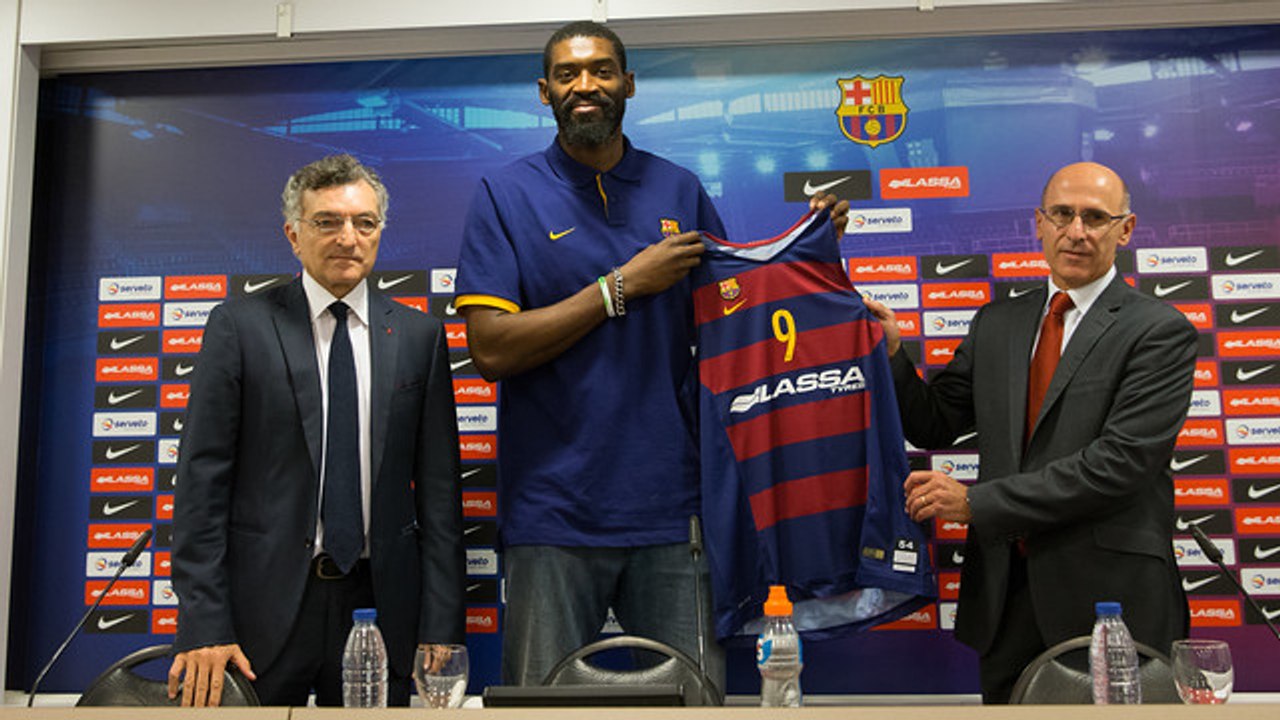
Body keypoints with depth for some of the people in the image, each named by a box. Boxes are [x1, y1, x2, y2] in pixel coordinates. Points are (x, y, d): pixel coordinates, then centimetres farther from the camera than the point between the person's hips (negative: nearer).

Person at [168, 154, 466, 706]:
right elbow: (202, 479, -2)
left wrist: (441, 628, -1)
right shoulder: (239, 325, 0)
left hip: (381, 603, 2)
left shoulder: (418, 335, 5)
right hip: (266, 603, -1)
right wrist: (204, 625, -8)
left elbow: (438, 486, 4)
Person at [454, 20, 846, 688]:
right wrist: (623, 285, -12)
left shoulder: (680, 191, 9)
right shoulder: (505, 195, 1)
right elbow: (490, 348, -10)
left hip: (670, 506, 2)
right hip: (553, 513, -2)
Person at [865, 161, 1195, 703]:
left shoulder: (1159, 331, -7)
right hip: (1006, 588, 5)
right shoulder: (996, 324, 10)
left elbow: (1120, 460, -18)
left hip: (1108, 594, -4)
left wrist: (976, 501, -18)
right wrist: (891, 354, -7)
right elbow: (934, 425, 12)